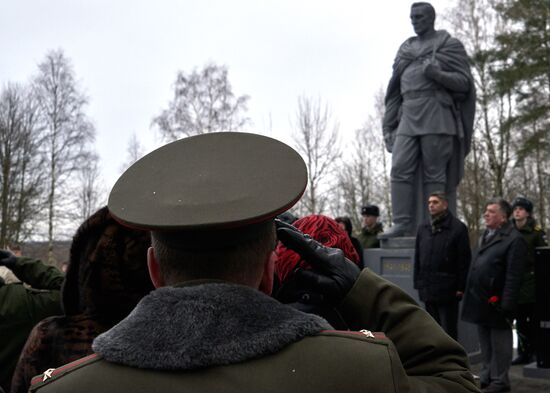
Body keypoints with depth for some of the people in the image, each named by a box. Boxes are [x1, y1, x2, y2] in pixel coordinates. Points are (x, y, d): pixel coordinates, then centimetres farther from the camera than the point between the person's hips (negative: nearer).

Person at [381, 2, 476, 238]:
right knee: (400, 169, -9)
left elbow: (465, 83, 0)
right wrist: (389, 126, 11)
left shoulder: (450, 45, 6)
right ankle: (402, 224, -10)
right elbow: (396, 90, 18)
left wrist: (437, 75, -18)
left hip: (436, 117, -5)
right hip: (408, 118, 5)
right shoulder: (406, 50, 20)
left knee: (434, 173, -6)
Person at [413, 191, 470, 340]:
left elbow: (464, 261, -8)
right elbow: (417, 258, 15)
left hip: (448, 290, -6)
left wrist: (460, 287, -12)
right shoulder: (423, 228, 12)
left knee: (449, 330, 0)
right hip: (428, 289, 6)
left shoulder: (458, 228, -5)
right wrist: (418, 282, 9)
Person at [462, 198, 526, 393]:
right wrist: (469, 294, 15)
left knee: (499, 344, 4)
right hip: (482, 302, 8)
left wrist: (506, 305, -21)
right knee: (485, 344, 17)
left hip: (496, 303, -8)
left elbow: (513, 276, -18)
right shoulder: (485, 236, 15)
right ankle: (486, 377, 29)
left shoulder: (514, 240, -14)